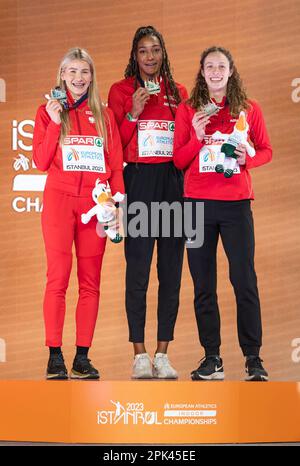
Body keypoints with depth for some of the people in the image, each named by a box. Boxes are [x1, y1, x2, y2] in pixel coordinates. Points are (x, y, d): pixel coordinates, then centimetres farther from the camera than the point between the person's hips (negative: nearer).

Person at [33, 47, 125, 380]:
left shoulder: (104, 115, 13)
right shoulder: (48, 111, 8)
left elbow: (115, 163, 10)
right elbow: (41, 162, 0)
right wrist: (54, 123, -8)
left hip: (94, 203, 2)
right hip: (59, 199, -2)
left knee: (90, 281, 1)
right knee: (58, 277, -8)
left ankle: (82, 356, 5)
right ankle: (55, 357, -5)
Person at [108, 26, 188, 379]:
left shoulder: (178, 92, 13)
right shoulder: (121, 91, 6)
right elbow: (114, 145, 1)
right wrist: (133, 113, -11)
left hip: (173, 182, 3)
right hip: (138, 181, -3)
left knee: (171, 270, 3)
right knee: (138, 269, -5)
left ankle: (162, 354, 9)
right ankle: (140, 355, 2)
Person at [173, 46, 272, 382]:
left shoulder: (249, 109, 7)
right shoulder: (188, 110, 7)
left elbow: (266, 150, 10)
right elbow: (179, 161, 6)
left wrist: (247, 159, -10)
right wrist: (197, 137, -10)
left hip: (236, 202, -1)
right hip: (198, 202, 1)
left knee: (244, 281, -5)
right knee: (203, 285, 4)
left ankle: (253, 358, 3)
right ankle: (212, 359, 11)